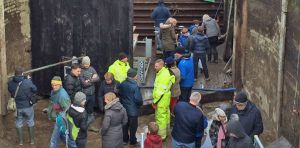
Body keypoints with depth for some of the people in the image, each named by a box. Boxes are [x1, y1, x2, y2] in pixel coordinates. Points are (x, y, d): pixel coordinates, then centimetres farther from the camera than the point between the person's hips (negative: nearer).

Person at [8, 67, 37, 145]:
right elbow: (34, 89, -5)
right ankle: (32, 140, 27)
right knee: (30, 123, 18)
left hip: (17, 107, 1)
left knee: (19, 124, 18)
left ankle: (20, 141, 26)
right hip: (28, 106, -1)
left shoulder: (10, 83, -14)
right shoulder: (27, 82, -21)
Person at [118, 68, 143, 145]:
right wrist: (140, 104, -2)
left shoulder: (122, 84, -7)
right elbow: (138, 99, -23)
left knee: (125, 124, 20)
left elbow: (119, 94, 4)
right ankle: (132, 140, 23)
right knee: (133, 125, 11)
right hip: (133, 110, -5)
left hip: (124, 108, 6)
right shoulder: (135, 86, -25)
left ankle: (125, 139, 32)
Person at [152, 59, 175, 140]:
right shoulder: (165, 71, 6)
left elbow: (160, 91, -26)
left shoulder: (163, 75, -26)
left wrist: (155, 100, -18)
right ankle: (165, 131, 36)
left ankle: (161, 135, 7)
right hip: (165, 98, 10)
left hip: (162, 99, -10)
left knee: (160, 116, -2)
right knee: (165, 114, 21)